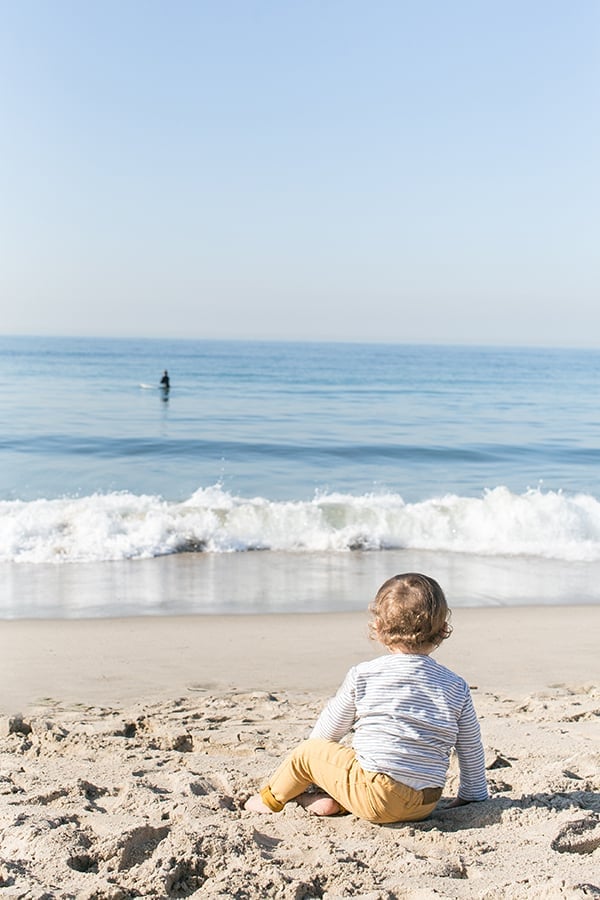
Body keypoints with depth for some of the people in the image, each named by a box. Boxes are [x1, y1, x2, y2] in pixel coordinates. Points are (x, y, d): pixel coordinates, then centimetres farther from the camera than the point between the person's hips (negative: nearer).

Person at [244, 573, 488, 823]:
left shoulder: (363, 675, -3)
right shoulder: (457, 687, 3)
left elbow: (329, 730, 10)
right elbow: (472, 750, 12)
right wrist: (473, 796, 29)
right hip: (425, 805, 5)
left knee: (308, 751, 14)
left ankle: (270, 799, 36)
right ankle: (335, 800, 12)